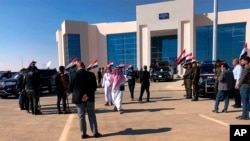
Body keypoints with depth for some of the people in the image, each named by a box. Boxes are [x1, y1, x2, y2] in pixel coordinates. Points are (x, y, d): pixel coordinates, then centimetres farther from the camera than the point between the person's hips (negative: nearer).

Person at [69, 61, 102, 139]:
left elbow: (70, 88, -2)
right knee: (92, 115, 10)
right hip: (89, 98, 1)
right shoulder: (91, 74, -3)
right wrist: (88, 94, 4)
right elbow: (95, 86, -3)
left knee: (81, 116, 9)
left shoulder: (74, 75, -7)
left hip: (78, 98, -1)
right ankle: (95, 132, 12)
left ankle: (83, 133, 14)